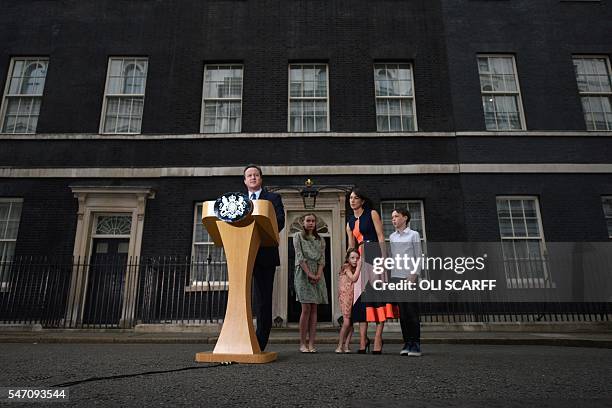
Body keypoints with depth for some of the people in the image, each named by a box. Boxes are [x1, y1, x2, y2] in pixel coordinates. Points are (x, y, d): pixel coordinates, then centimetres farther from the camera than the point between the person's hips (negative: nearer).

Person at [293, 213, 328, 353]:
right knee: (306, 308, -10)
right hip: (303, 274, -4)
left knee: (314, 309, 1)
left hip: (317, 275, 4)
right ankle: (302, 344, -3)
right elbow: (300, 257, -5)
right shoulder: (298, 236, 6)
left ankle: (311, 344, 2)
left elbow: (322, 259, 7)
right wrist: (309, 274, -14)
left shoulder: (320, 240, 17)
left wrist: (318, 274, -9)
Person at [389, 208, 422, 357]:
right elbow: (392, 257, 15)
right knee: (402, 312, 4)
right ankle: (407, 343, 10)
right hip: (396, 277, 4)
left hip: (410, 276, -4)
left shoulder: (413, 235, 3)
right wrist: (391, 277, 8)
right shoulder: (392, 237, 15)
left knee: (412, 311, -5)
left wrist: (414, 275, -9)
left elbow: (418, 257, 0)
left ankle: (415, 344, 1)